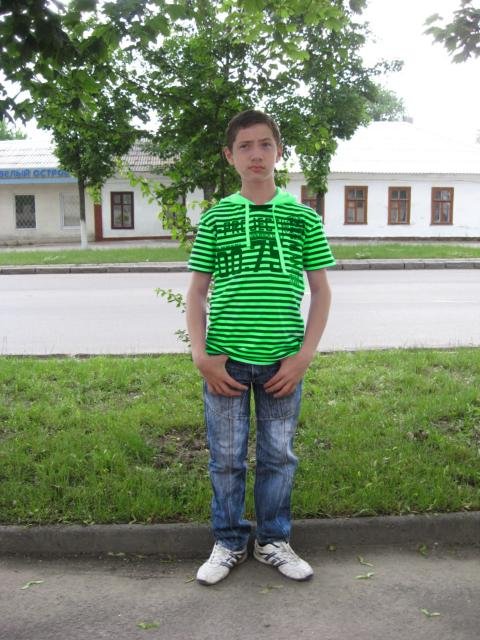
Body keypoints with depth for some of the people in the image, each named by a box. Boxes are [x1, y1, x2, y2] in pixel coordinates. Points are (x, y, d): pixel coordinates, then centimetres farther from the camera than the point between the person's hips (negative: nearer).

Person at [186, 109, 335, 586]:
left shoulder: (302, 218, 3)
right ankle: (229, 543, 29)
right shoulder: (216, 218, 3)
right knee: (226, 457, 10)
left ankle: (273, 541, 32)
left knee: (279, 456, 12)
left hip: (283, 362, 0)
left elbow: (320, 290, 5)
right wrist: (201, 355, -5)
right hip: (226, 361, 0)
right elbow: (197, 292, 4)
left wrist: (304, 355, -4)